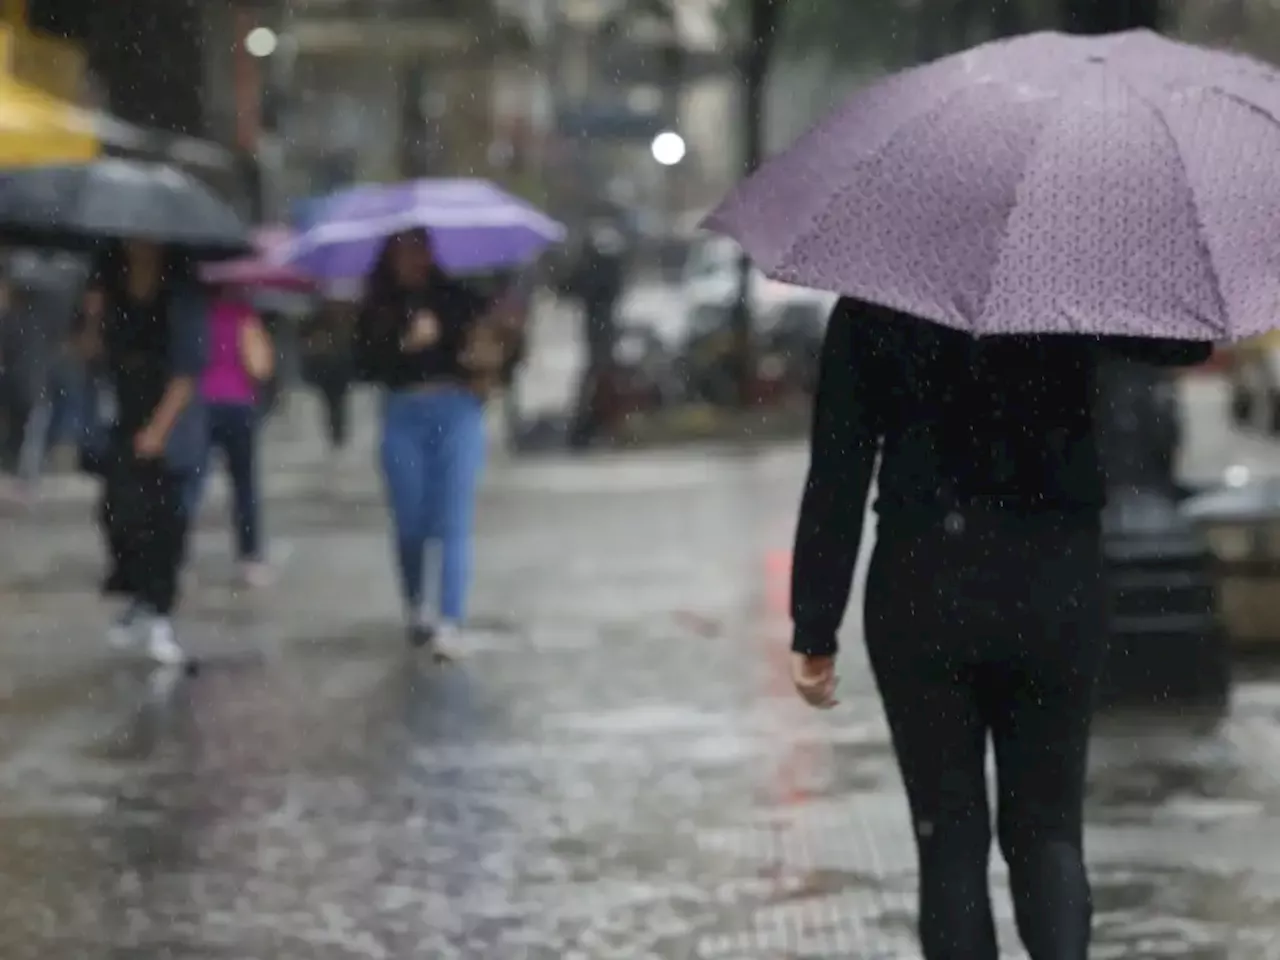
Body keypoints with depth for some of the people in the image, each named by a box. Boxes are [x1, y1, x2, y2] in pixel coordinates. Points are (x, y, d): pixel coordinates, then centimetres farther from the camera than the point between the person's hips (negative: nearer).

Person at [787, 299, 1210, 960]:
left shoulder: (870, 309, -2)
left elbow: (837, 474, -4)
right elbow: (1186, 340, 9)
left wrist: (814, 629, -1)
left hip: (921, 592, -1)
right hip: (1056, 589, 1)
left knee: (950, 833, 8)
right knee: (1046, 824, 10)